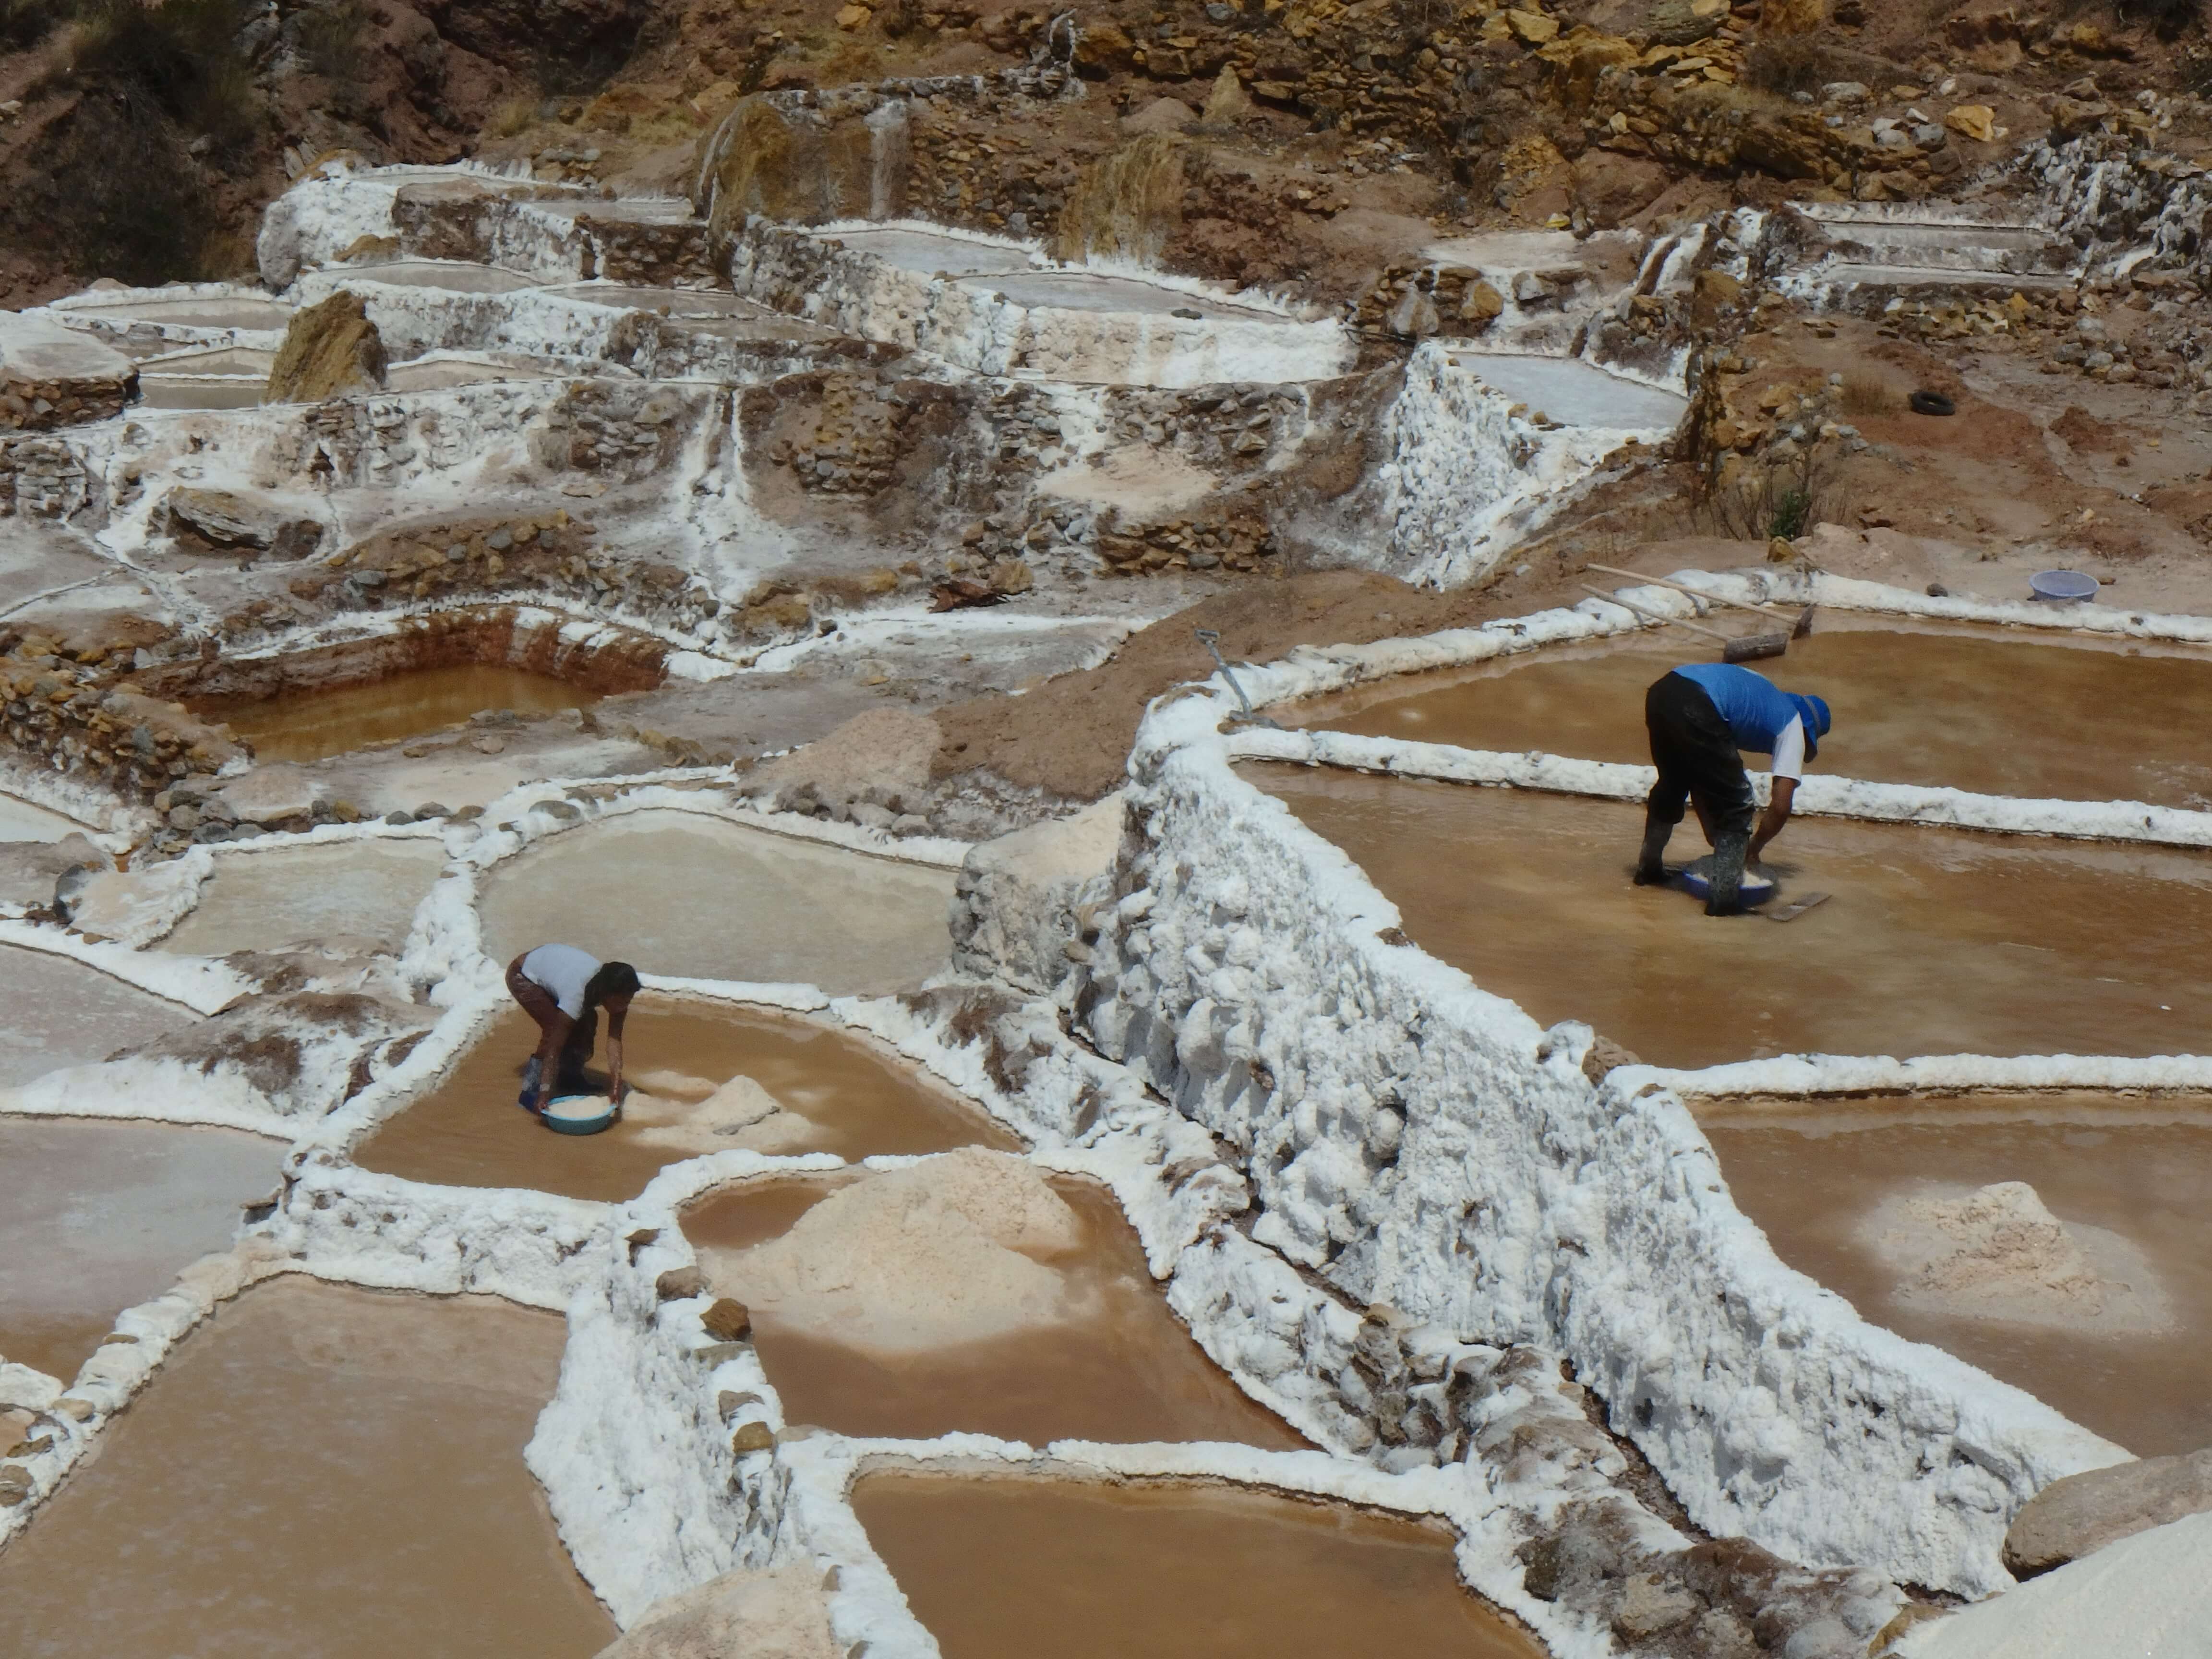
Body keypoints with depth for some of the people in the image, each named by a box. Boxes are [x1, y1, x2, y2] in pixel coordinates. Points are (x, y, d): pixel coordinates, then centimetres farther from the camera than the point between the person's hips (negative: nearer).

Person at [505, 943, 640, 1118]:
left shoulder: (616, 993, -22)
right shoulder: (576, 994, -40)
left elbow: (615, 1040, -22)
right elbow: (554, 1047, -38)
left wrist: (616, 1085, -30)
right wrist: (544, 1094, -38)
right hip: (523, 976, -7)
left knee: (587, 1022, -2)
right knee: (556, 1028, -22)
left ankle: (570, 1077, 19)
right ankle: (531, 1091, -10)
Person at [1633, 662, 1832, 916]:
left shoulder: (1763, 694, 38)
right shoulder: (1793, 725, 17)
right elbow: (1781, 807, 9)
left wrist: (1710, 829, 37)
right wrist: (1755, 847, 26)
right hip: (1697, 710, -8)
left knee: (1672, 785, 33)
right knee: (1736, 805, 10)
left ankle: (1648, 868, 46)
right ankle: (1723, 897, 7)